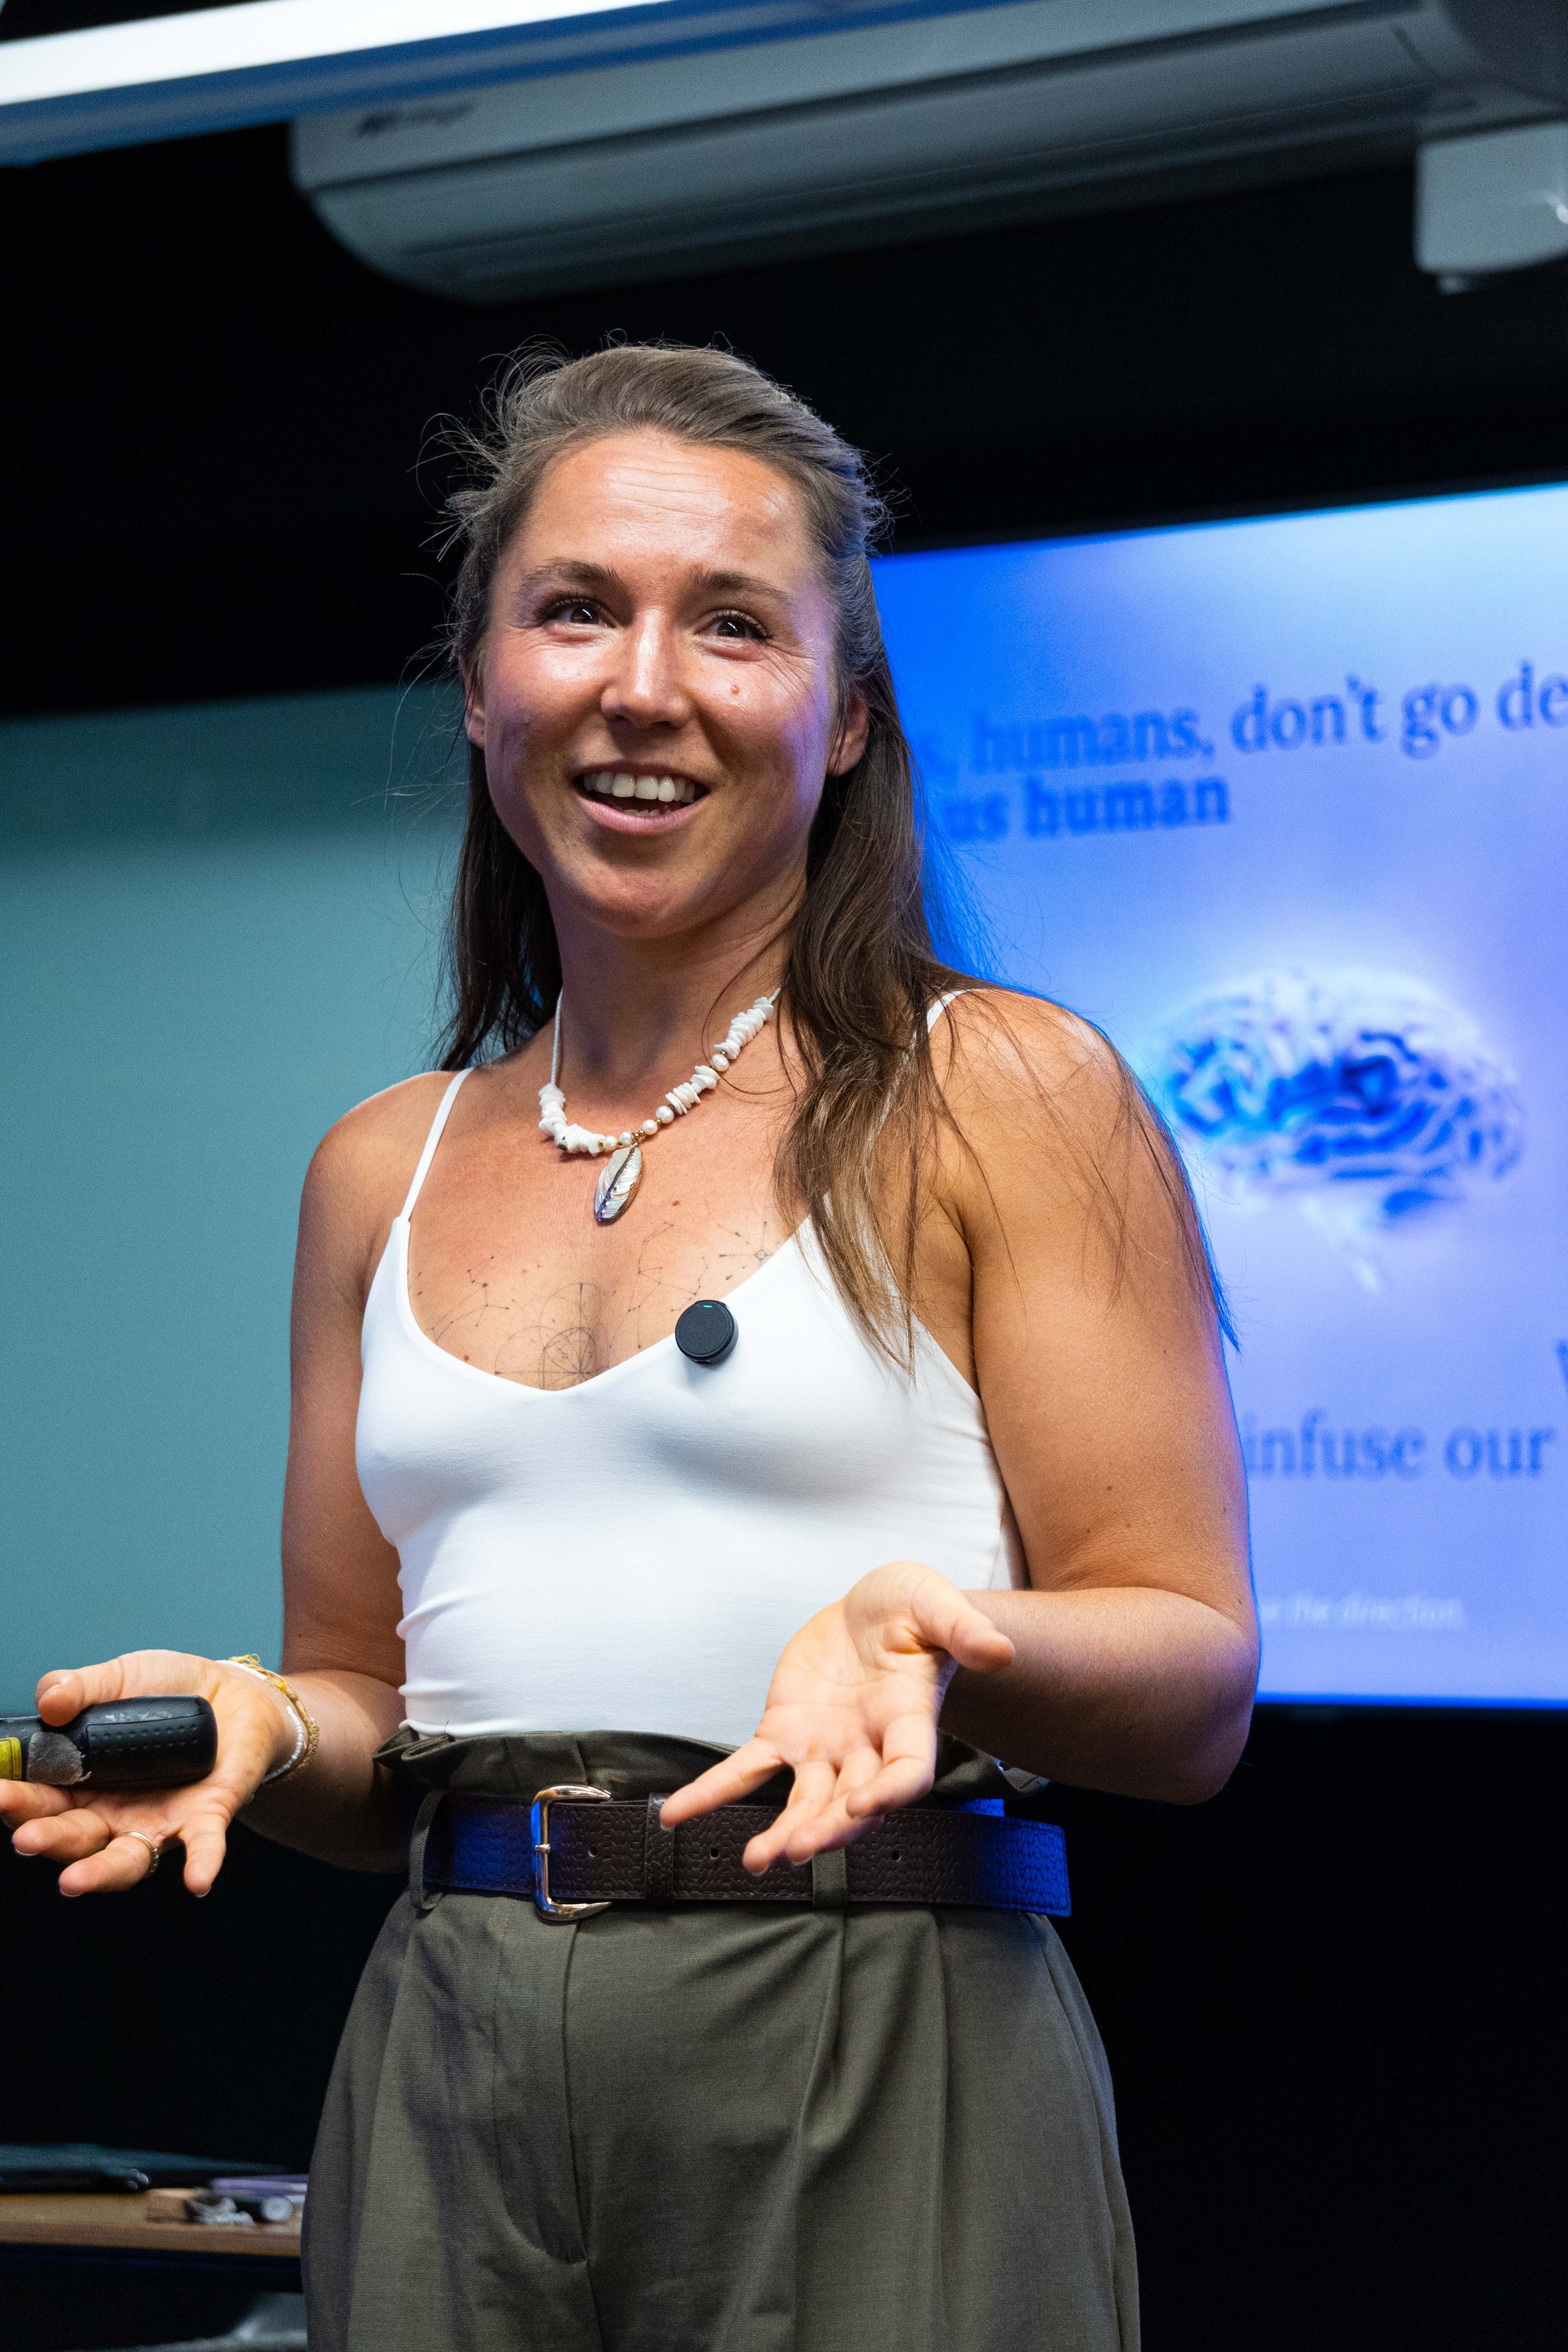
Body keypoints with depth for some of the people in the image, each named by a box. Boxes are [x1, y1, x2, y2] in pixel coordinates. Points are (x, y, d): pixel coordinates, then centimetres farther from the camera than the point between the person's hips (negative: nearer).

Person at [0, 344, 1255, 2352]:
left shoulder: (1003, 1098, -1)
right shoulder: (386, 1172, 14)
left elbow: (1197, 1688, -4)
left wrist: (935, 1642, -24)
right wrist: (256, 1728, -4)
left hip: (872, 2098, -4)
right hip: (456, 2088, 4)